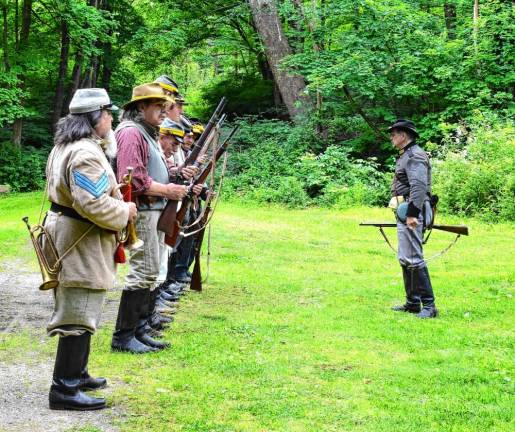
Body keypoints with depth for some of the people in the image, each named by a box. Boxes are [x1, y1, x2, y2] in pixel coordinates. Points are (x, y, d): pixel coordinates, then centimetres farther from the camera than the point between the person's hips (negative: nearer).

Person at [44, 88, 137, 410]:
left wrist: (113, 191, 13)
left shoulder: (64, 146, 13)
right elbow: (93, 204, -29)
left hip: (66, 234, 11)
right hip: (82, 242, -11)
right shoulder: (87, 153, -21)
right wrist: (125, 212, -13)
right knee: (79, 317, -6)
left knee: (75, 311, 20)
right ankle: (65, 389, -3)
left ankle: (76, 373, 32)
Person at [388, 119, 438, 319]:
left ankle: (429, 305, -11)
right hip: (404, 212, 11)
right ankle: (412, 302, 21)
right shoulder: (405, 155, 19)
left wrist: (412, 213, -28)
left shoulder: (414, 156, -13)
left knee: (413, 259, -13)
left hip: (411, 212, -11)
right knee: (405, 259, 14)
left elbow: (419, 186, -23)